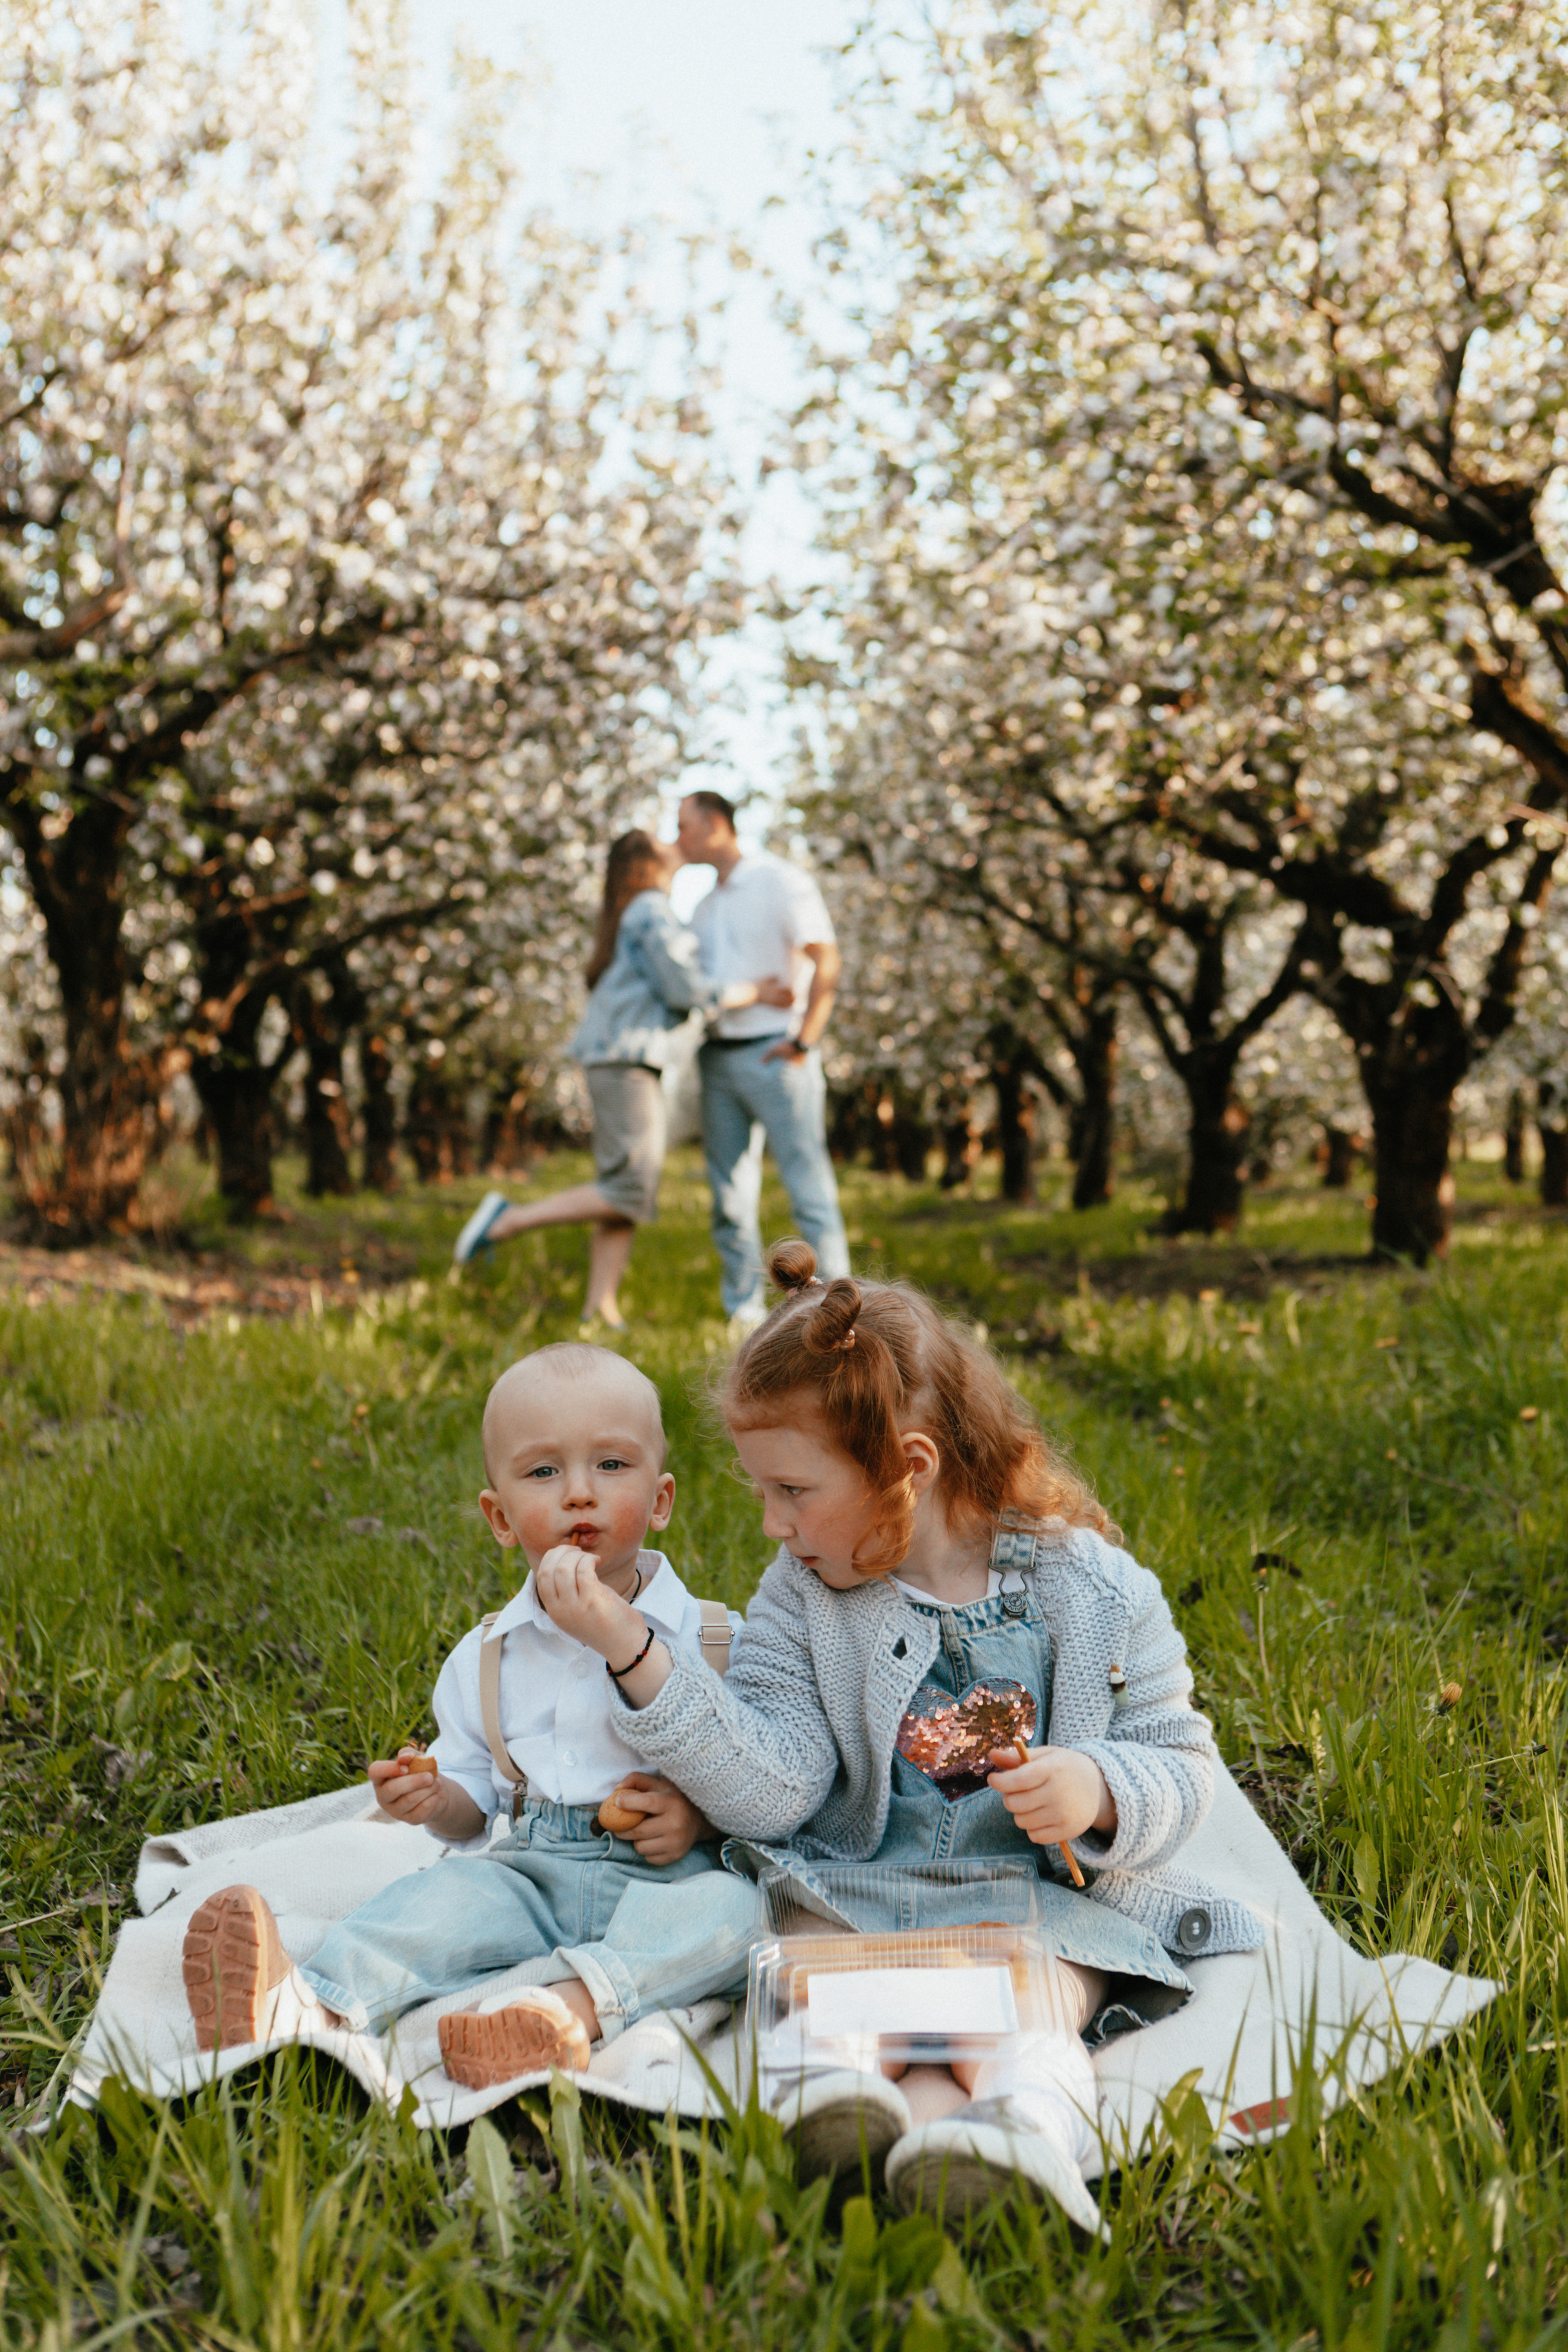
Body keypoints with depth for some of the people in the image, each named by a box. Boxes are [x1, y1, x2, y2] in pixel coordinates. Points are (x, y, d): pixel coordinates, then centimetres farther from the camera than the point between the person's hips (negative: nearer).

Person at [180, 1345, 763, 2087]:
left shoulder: (713, 1640, -1)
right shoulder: (486, 1657, 8)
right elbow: (473, 1803, 14)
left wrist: (702, 1812, -15)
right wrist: (433, 1800, -7)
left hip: (665, 1878, -2)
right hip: (532, 1873, 2)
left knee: (731, 1908, -32)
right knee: (447, 1894, -25)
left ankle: (572, 2005, -50)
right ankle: (310, 2008, -46)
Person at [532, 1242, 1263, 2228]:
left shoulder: (1095, 1589, -3)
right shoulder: (803, 1602, 3)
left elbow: (1181, 1767, 0)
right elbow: (767, 1793, -9)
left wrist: (1098, 1791, -23)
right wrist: (637, 1648, -17)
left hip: (1048, 1899, -1)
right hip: (863, 1896, 1)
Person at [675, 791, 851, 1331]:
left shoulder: (780, 881, -5)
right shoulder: (706, 906, 18)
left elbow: (827, 962, -12)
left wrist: (803, 1042, -16)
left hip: (775, 1056, -7)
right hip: (719, 1059, 7)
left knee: (808, 1184, -6)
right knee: (730, 1193, 6)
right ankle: (745, 1318, 12)